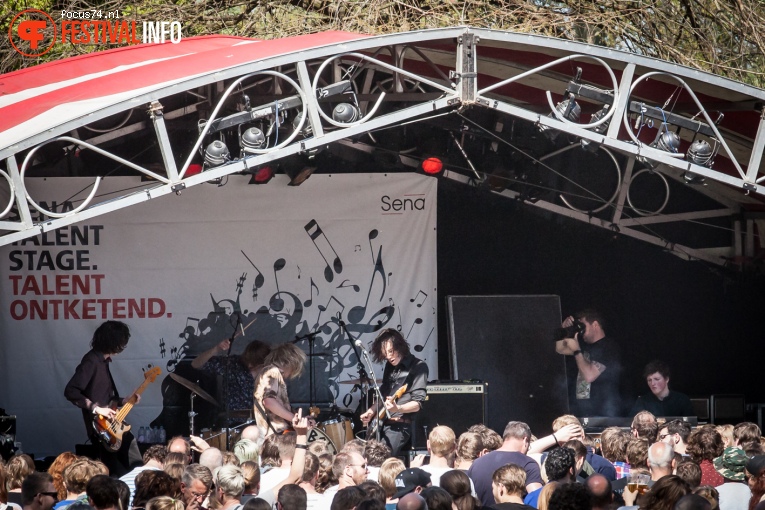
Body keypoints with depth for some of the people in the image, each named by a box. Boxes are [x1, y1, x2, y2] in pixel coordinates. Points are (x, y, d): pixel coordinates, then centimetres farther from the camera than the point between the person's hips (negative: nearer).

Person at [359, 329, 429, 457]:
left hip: (401, 424, -7)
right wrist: (370, 412, 9)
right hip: (381, 422, 7)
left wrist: (398, 409, -28)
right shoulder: (390, 366, 17)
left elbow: (417, 404, -11)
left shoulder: (418, 367, -5)